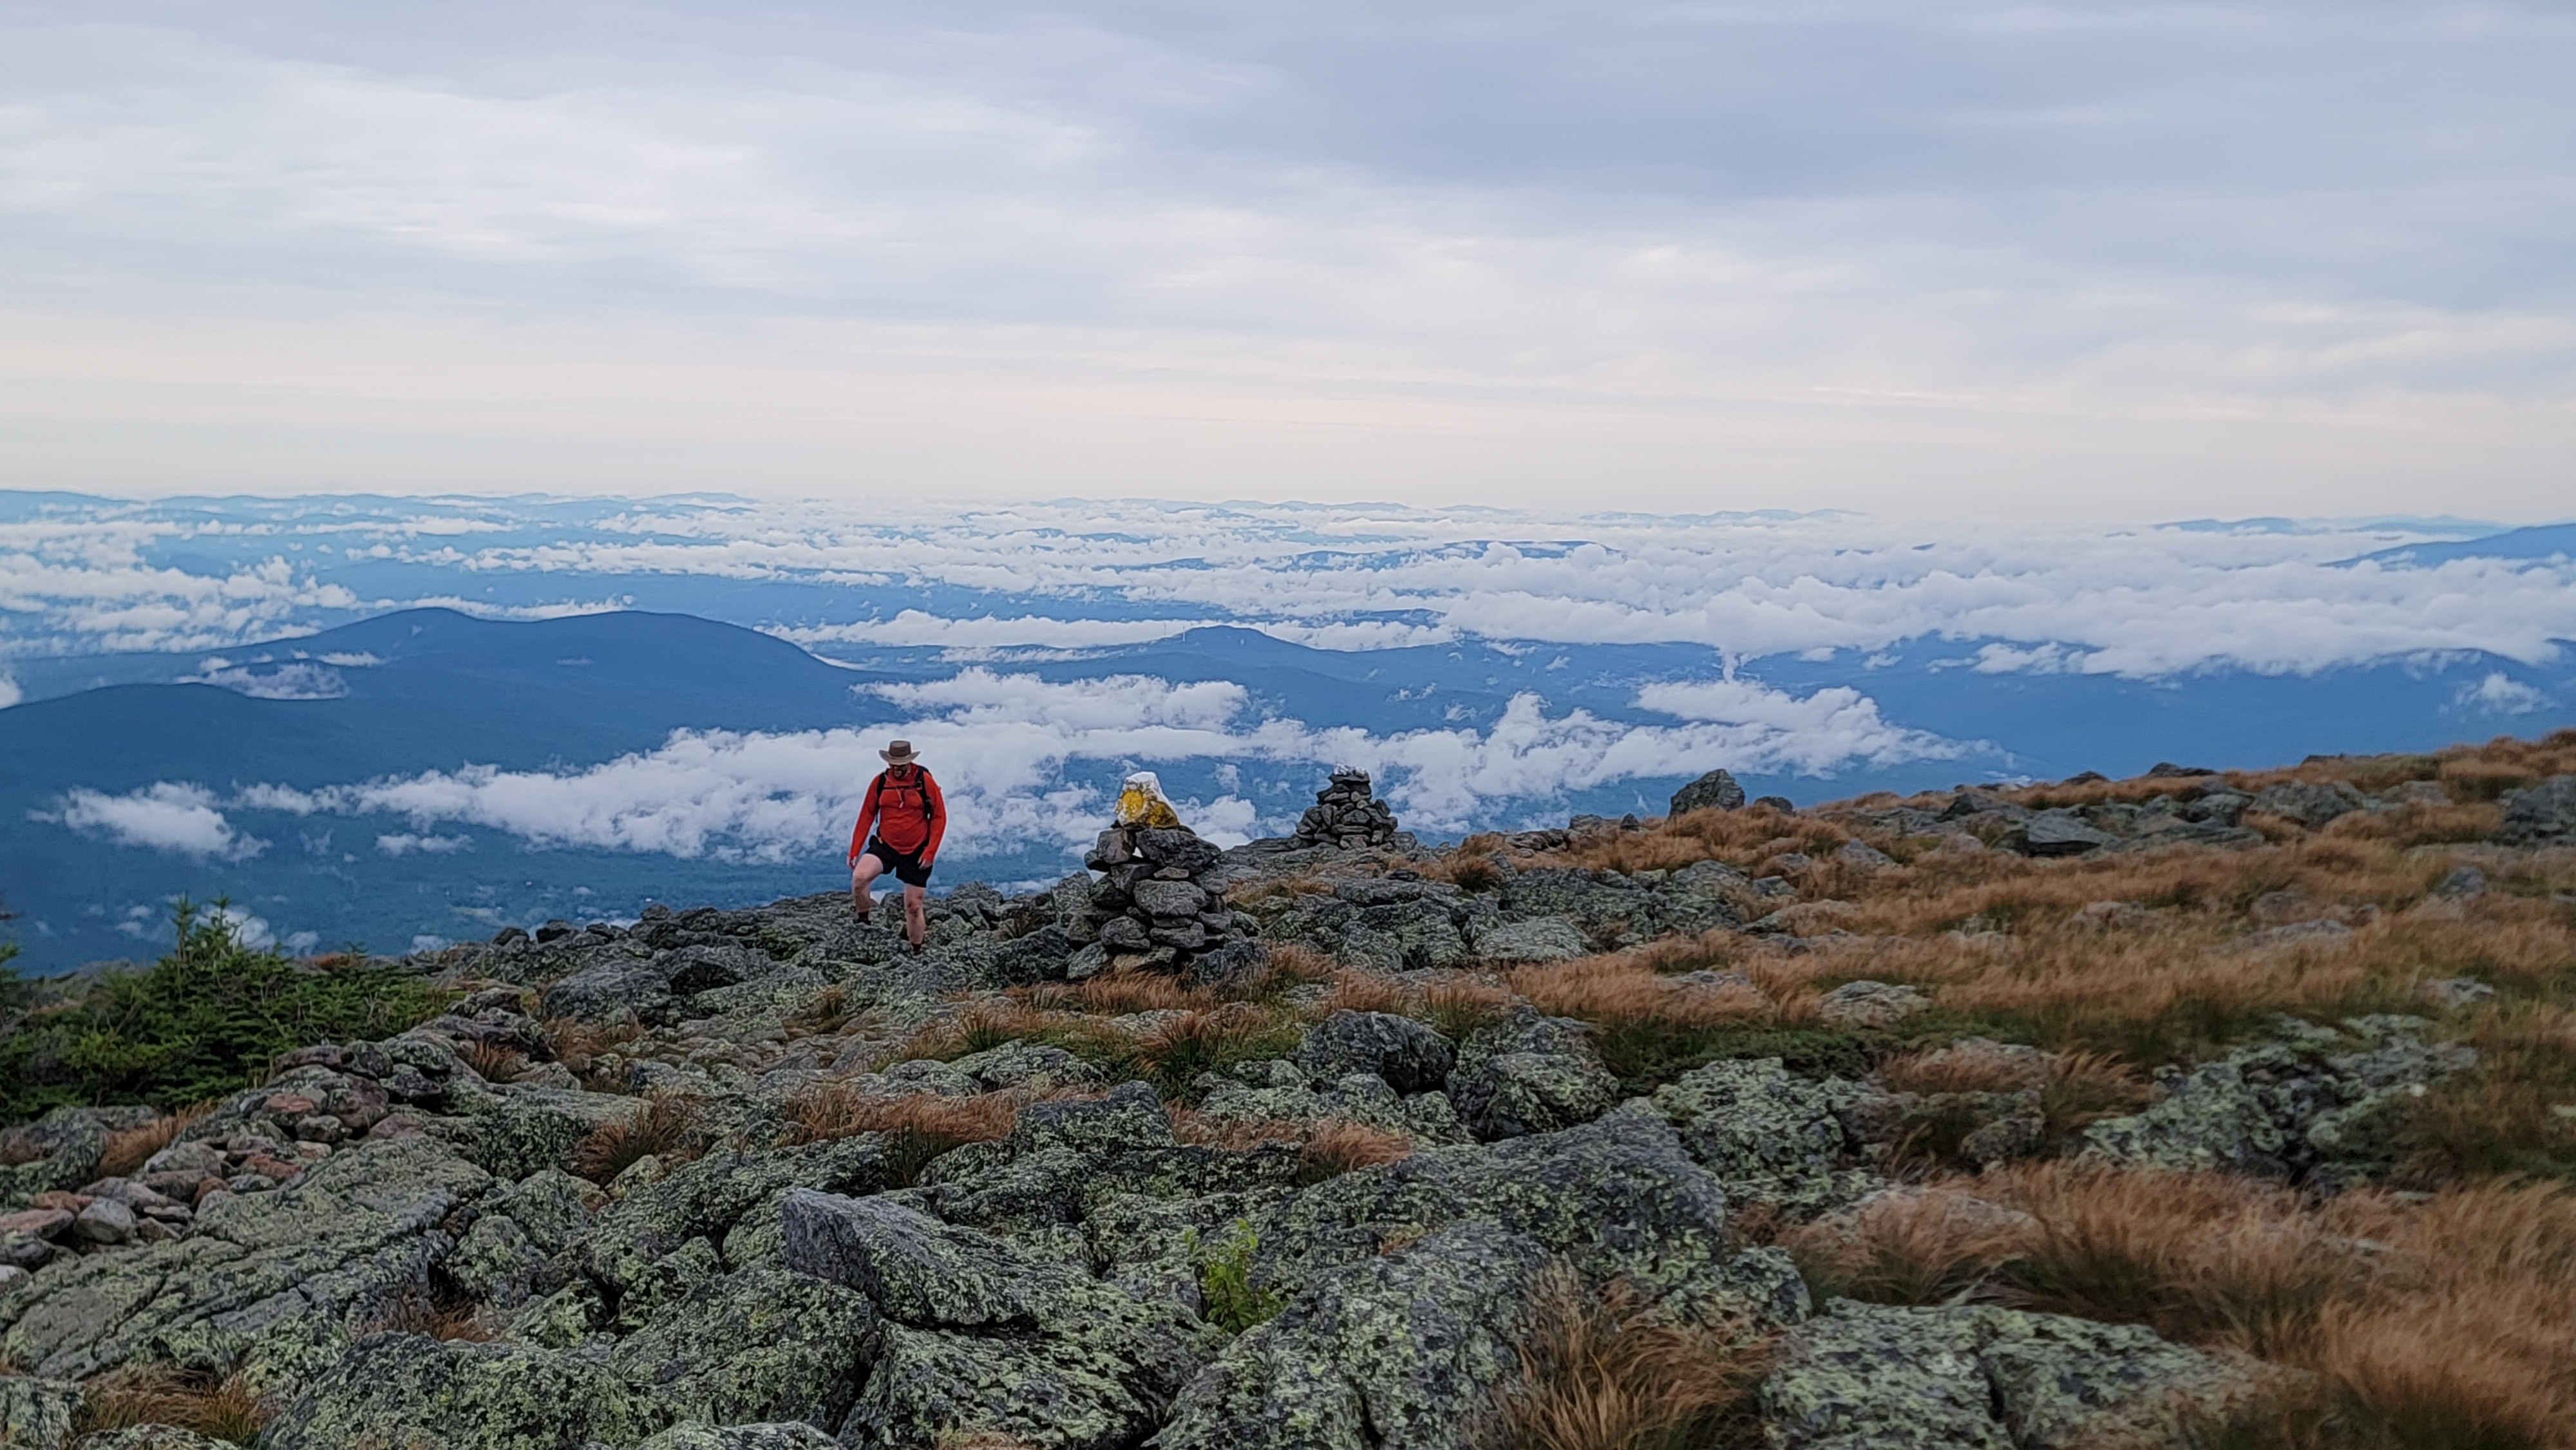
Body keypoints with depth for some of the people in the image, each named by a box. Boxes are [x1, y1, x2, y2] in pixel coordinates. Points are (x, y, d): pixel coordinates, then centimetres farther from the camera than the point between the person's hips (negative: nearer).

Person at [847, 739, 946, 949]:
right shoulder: (880, 782, -3)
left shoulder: (925, 782, -8)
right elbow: (866, 816, 4)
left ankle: (916, 951, 24)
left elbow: (939, 817, -4)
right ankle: (863, 919, -3)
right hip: (885, 845, 1)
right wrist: (854, 850, 0)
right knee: (859, 878, -27)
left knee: (913, 906, 5)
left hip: (916, 852, -1)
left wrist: (930, 851, -11)